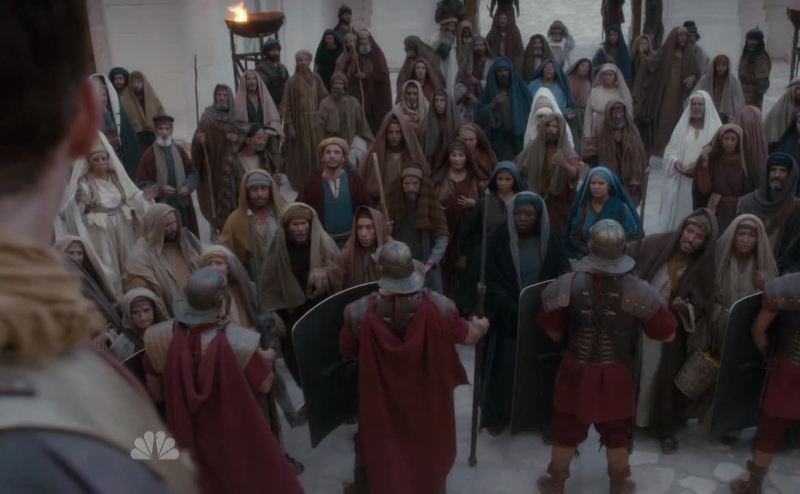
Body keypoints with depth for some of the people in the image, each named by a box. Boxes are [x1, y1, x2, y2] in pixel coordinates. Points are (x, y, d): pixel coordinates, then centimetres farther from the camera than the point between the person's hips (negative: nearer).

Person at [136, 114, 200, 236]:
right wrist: (160, 189, -18)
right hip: (160, 206, -4)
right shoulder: (149, 154, -4)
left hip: (182, 205, 4)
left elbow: (193, 172, 13)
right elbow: (142, 182, -5)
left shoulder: (180, 151, 7)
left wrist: (188, 186, -7)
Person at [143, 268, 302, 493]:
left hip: (191, 435, 3)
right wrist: (267, 358, 5)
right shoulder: (238, 341, -31)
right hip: (238, 435, -3)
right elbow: (264, 385, -15)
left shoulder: (159, 338, -22)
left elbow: (155, 393, -6)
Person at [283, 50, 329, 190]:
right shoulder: (293, 81, -6)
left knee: (317, 152, 6)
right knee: (302, 153, 2)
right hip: (300, 121, -4)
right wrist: (289, 126, -13)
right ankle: (302, 184, 12)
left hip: (315, 120, 4)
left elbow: (324, 98, 10)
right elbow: (287, 105, -8)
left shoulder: (316, 78, 6)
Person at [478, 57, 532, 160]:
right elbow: (481, 114, -1)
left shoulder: (519, 88, 4)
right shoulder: (490, 90, 4)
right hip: (498, 141, 0)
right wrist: (494, 104, -18)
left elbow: (529, 110, 2)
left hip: (518, 139, 0)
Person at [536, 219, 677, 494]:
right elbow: (668, 334, -8)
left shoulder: (567, 285, -18)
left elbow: (551, 330, -7)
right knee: (617, 437, 21)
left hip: (576, 372, 1)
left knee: (566, 433, 19)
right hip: (617, 376, 0)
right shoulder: (639, 291, -19)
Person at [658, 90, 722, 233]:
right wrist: (676, 162, -13)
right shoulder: (683, 125, 9)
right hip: (681, 179, 3)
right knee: (677, 213, 6)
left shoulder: (715, 128, -1)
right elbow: (671, 150, 7)